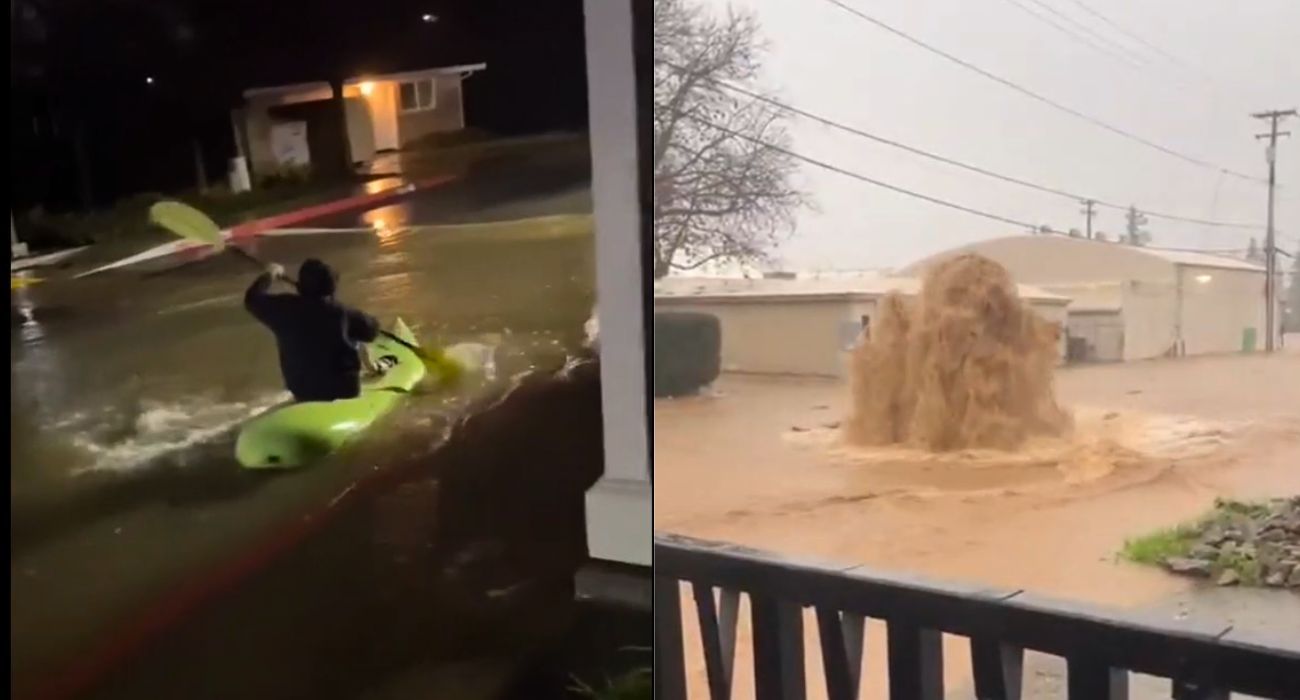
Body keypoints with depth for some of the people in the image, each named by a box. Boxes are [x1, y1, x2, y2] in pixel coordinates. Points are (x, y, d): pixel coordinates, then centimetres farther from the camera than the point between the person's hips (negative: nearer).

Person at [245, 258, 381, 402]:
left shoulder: (285, 307, -11)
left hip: (302, 393, 2)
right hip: (344, 389, -2)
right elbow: (371, 329, -4)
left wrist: (269, 274, 21)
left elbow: (253, 298, 6)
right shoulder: (340, 312, -16)